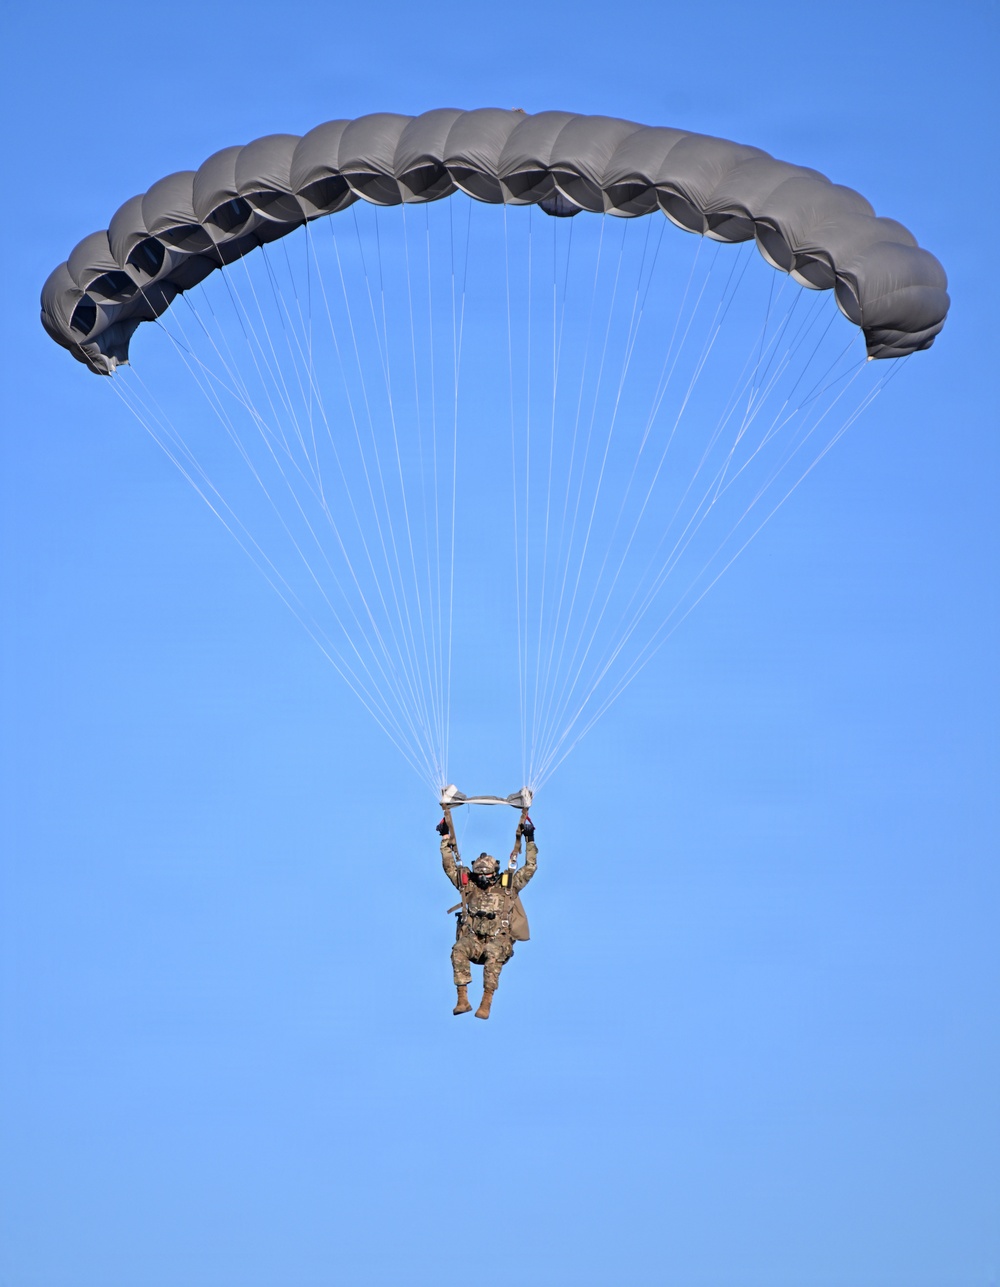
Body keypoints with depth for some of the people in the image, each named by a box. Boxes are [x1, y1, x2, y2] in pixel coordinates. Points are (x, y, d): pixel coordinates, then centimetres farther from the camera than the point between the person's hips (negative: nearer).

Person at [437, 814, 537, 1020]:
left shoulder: (508, 887, 12)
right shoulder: (470, 887, 17)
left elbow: (530, 867, 12)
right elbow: (450, 867, 19)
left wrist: (530, 841, 5)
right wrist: (446, 839, 15)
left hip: (500, 940, -2)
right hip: (474, 940, 2)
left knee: (494, 954, -39)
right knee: (459, 950, -33)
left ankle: (486, 1003, -39)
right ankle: (463, 1000, -34)